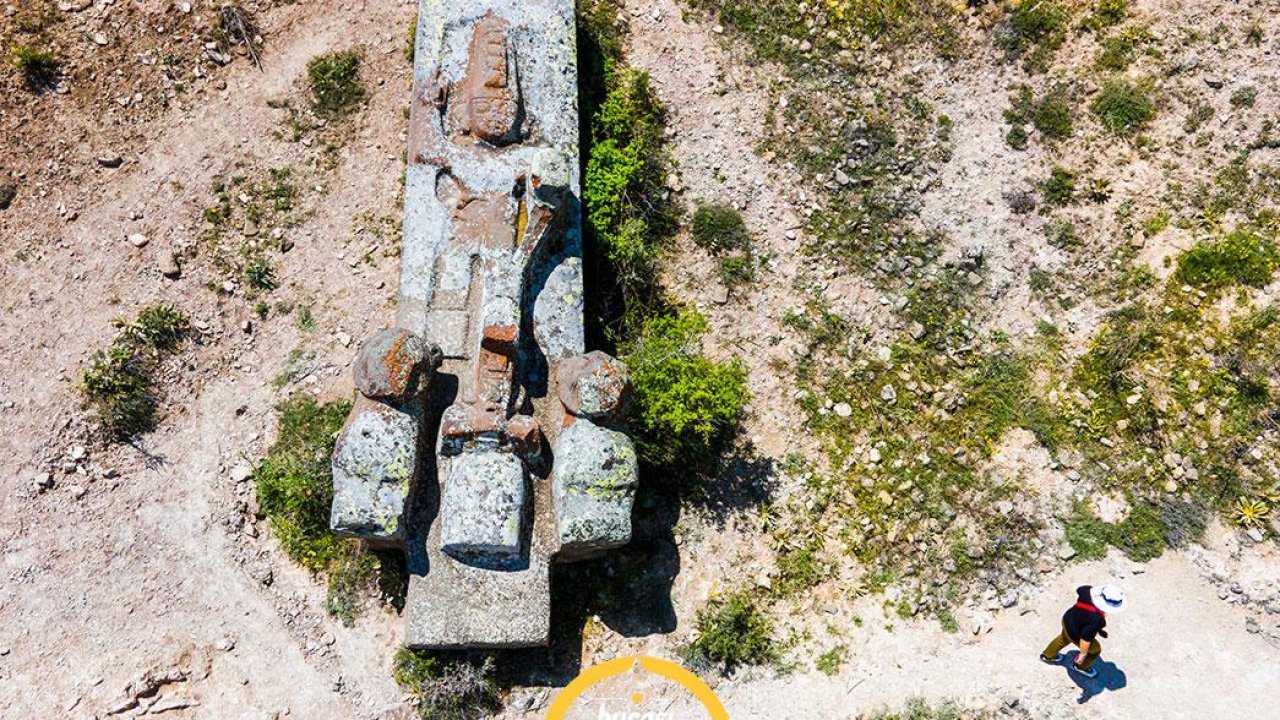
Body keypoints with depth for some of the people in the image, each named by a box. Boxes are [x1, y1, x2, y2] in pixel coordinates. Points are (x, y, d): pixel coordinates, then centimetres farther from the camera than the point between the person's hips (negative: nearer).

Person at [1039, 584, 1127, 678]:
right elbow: (1085, 638, -30)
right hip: (1075, 635, -6)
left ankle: (1047, 656, 62)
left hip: (1067, 618, 6)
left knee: (1064, 638, 37)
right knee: (1095, 649, 25)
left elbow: (1079, 590, -1)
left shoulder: (1088, 590, -27)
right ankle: (1081, 667, 52)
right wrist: (1083, 654, -16)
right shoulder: (1096, 620, -42)